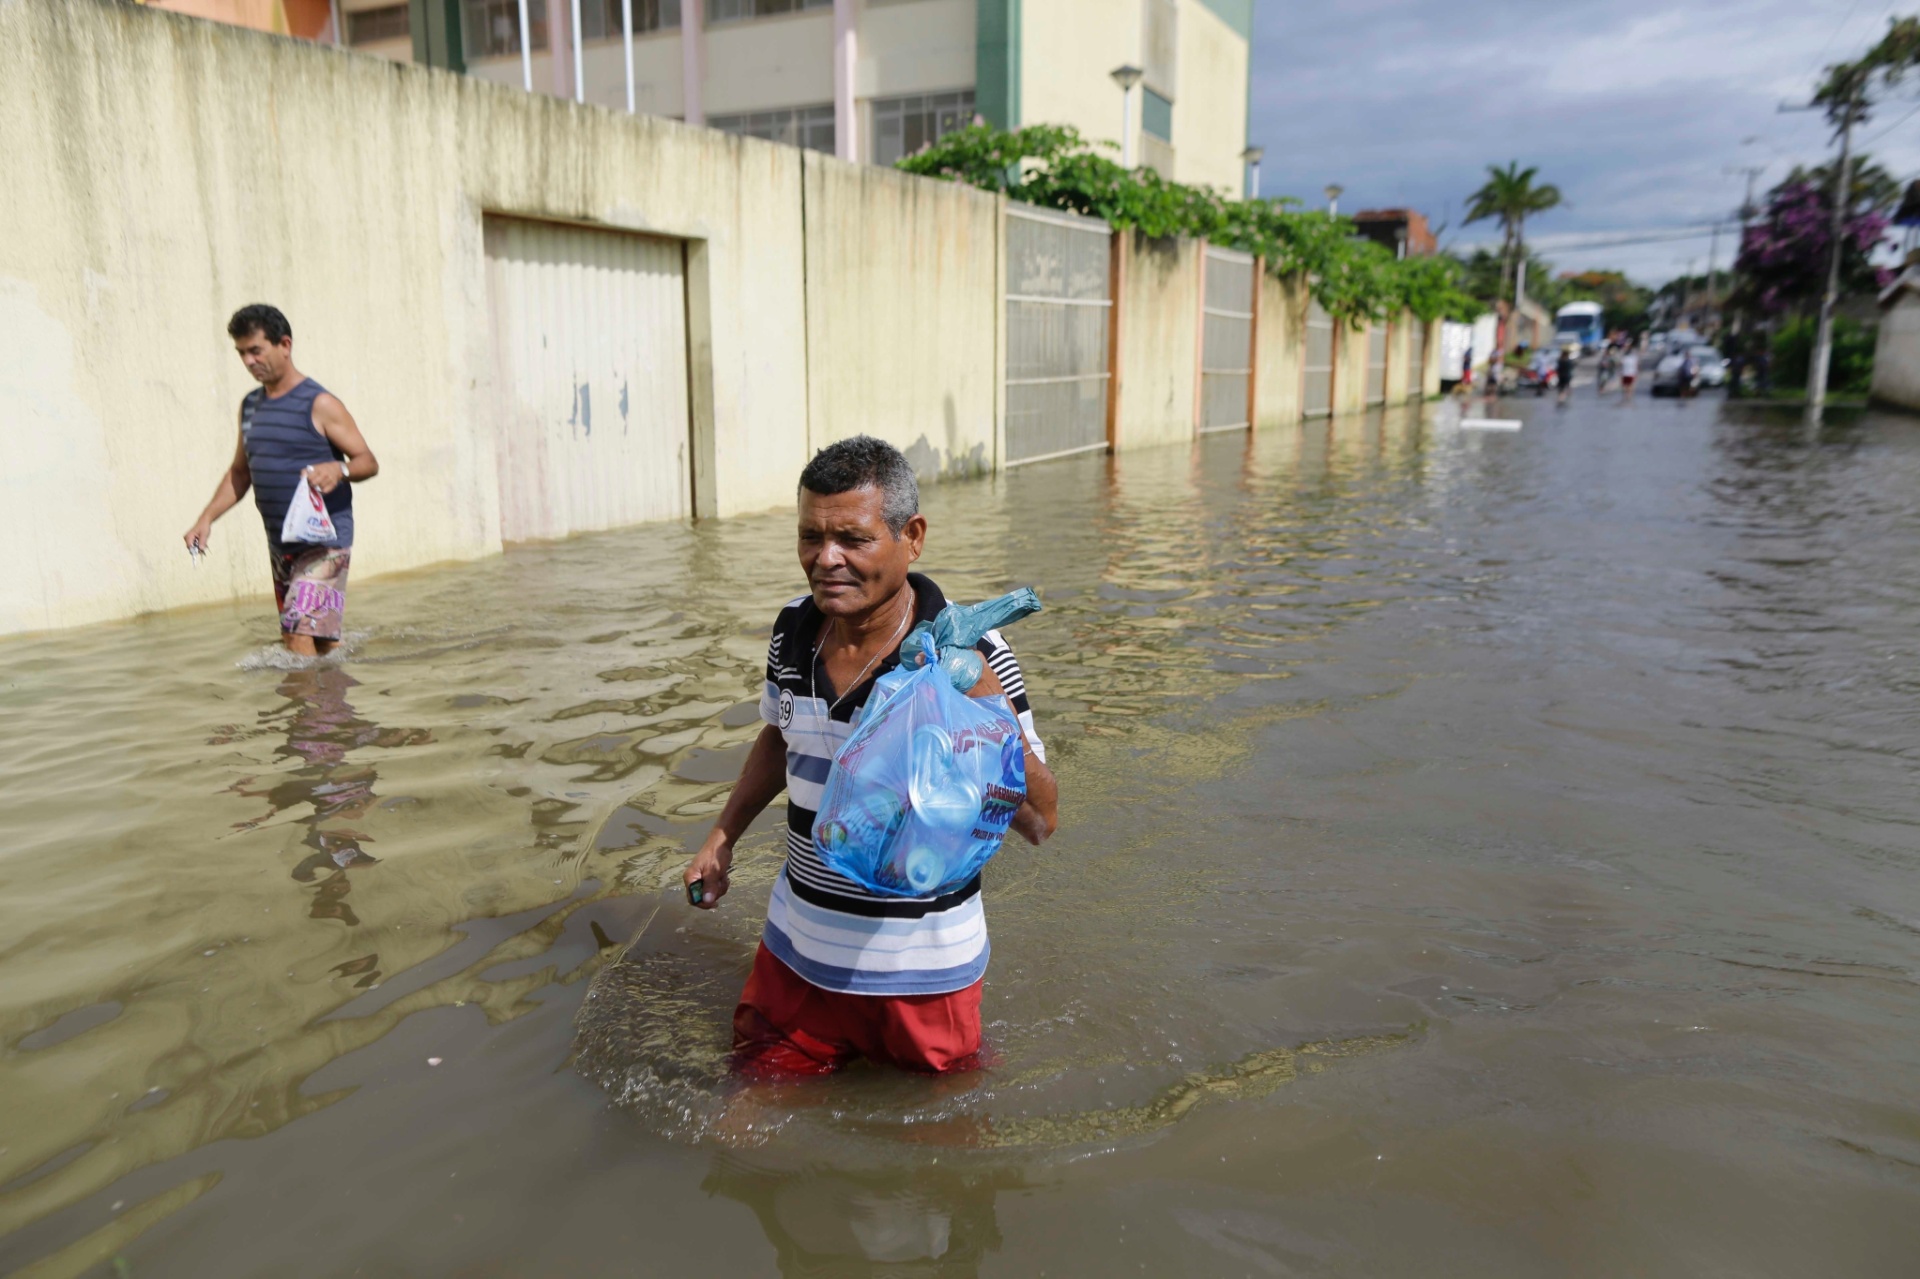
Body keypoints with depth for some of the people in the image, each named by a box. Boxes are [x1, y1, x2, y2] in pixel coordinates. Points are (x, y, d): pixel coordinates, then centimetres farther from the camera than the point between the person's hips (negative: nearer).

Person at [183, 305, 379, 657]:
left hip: (323, 543, -7)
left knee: (302, 640, -16)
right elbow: (239, 472, 22)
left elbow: (368, 461, -8)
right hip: (280, 545, 7)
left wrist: (339, 469, -30)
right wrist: (206, 519, 10)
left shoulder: (318, 404, -8)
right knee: (320, 648, 11)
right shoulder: (250, 405, 14)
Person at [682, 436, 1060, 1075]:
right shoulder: (794, 628, -4)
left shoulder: (970, 657, -21)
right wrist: (721, 839, 14)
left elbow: (1041, 823, -20)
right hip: (797, 950, 5)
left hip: (920, 969, -4)